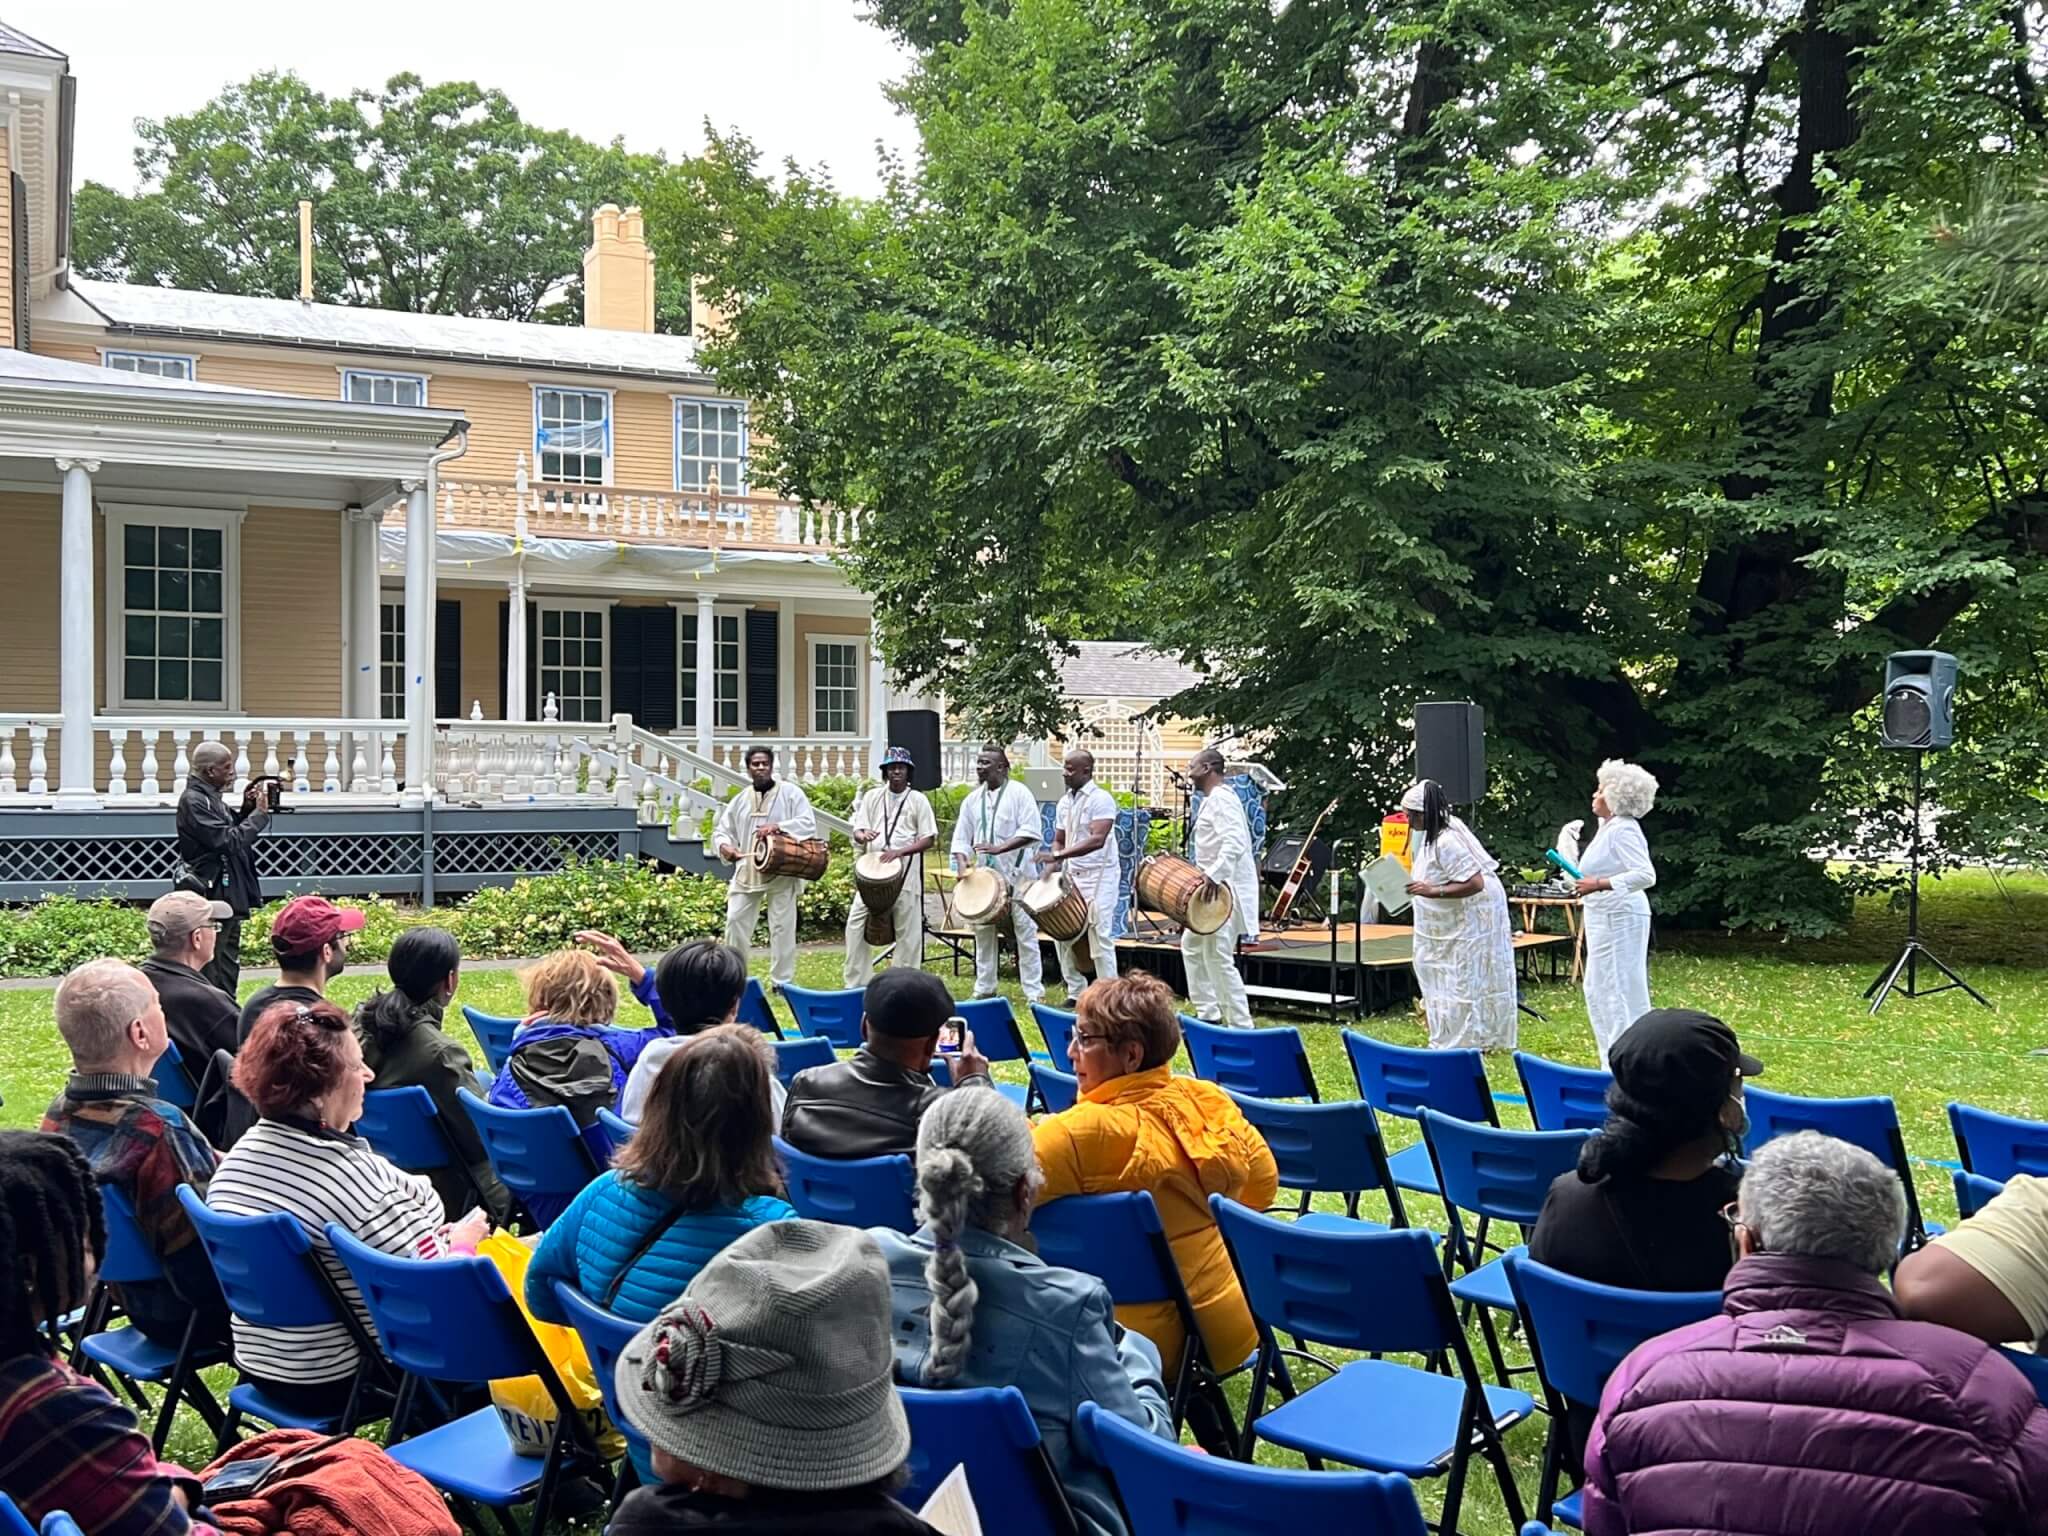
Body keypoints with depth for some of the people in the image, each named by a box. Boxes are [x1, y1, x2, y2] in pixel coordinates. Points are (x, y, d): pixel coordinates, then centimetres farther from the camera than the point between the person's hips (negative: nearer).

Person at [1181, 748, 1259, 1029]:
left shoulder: (1220, 798, -15)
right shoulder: (1215, 799, 18)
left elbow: (1235, 843, -28)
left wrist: (1213, 876, -36)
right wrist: (1201, 873, 19)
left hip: (1225, 890, -11)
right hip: (1215, 888, 11)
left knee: (1218, 958, -11)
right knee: (1191, 945, 19)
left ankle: (1241, 1026, -8)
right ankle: (1208, 1014, 23)